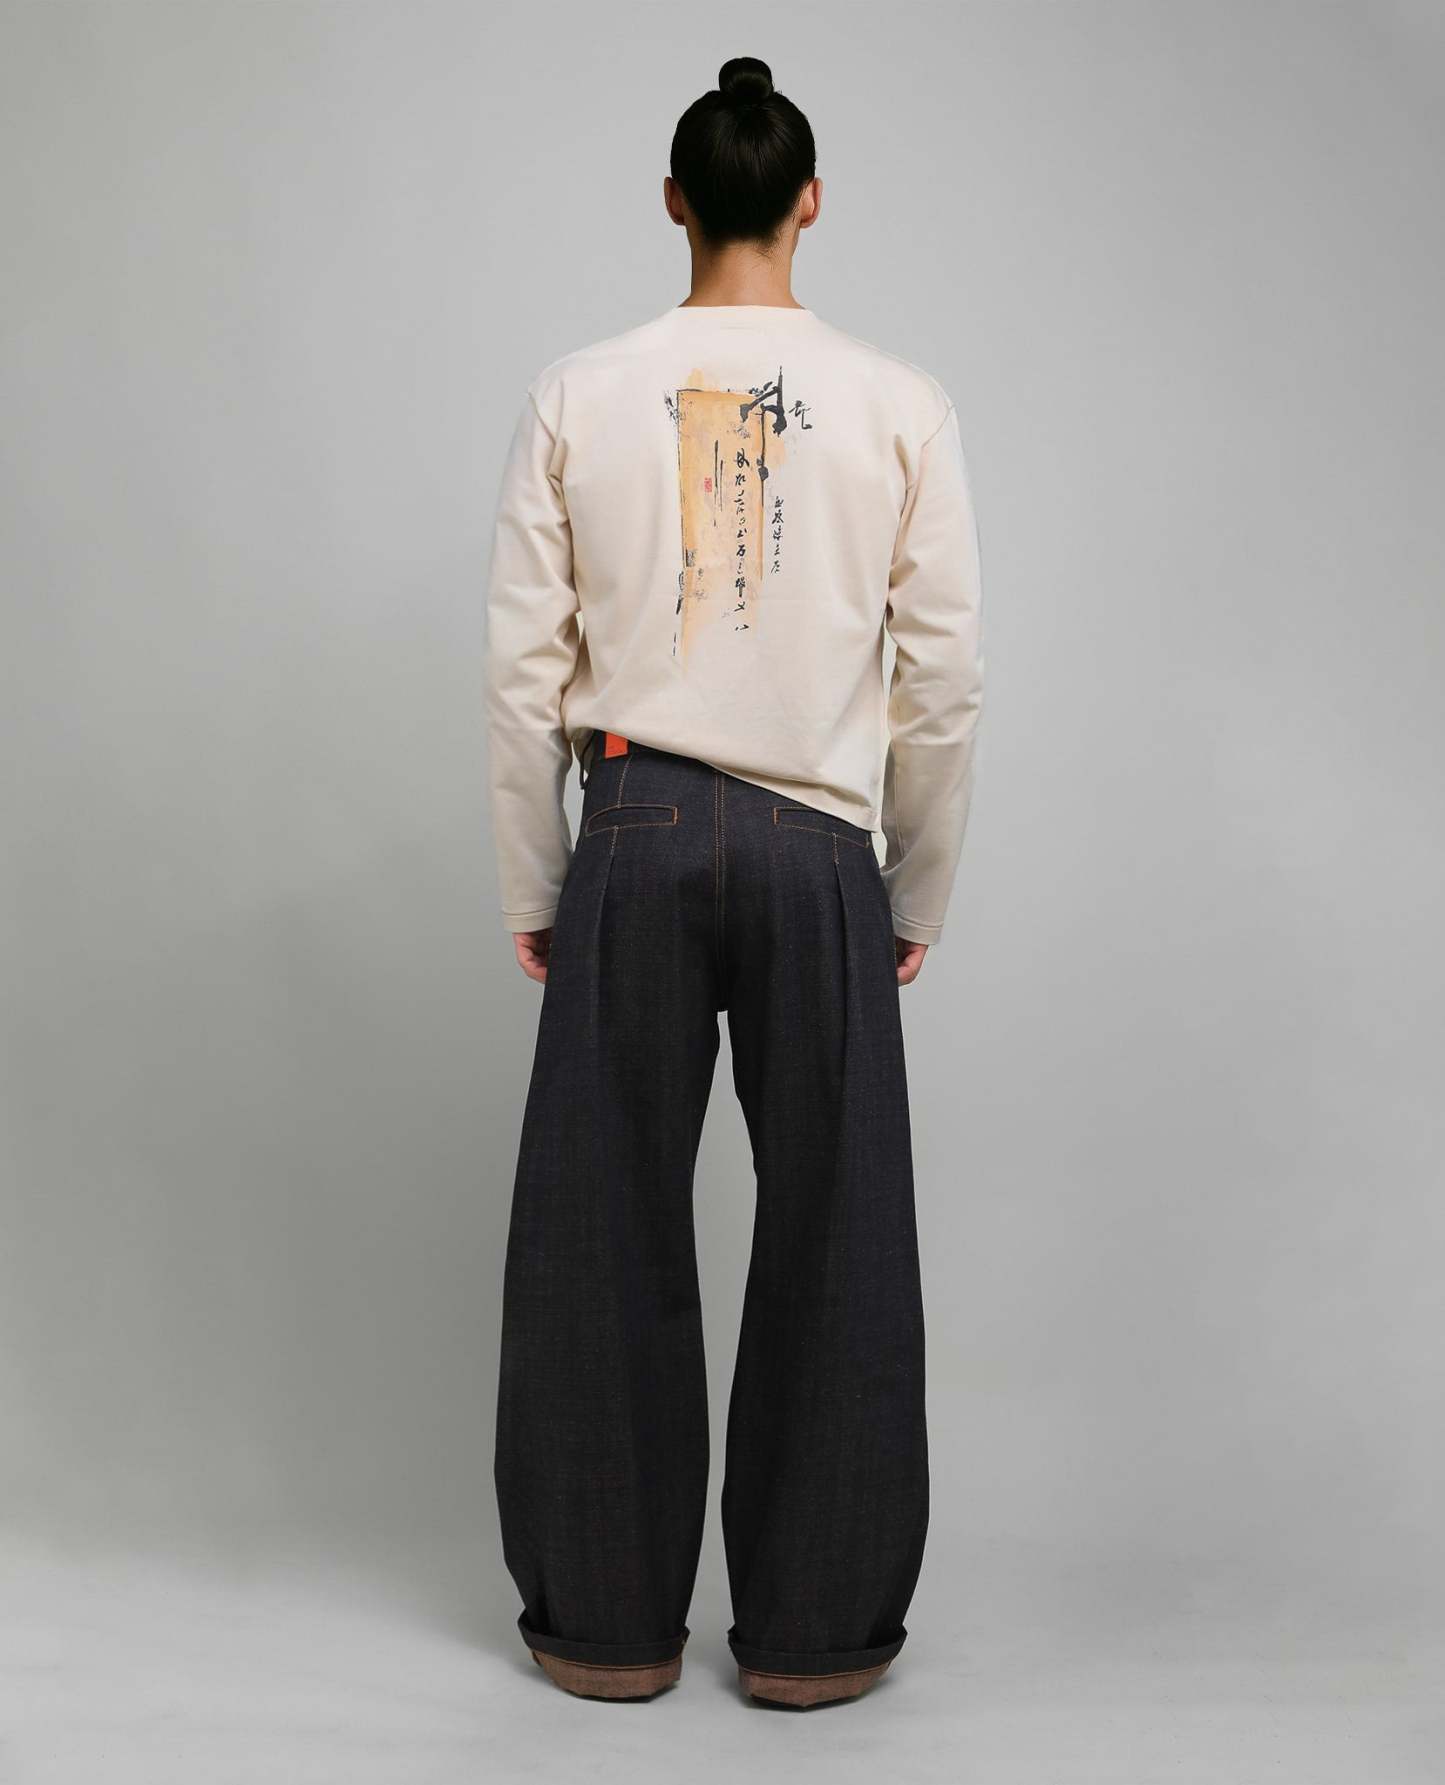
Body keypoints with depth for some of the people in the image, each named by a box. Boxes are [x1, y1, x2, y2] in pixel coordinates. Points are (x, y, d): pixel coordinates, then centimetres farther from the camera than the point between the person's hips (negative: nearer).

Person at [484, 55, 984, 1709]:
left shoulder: (577, 396, 0)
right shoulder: (899, 407, -1)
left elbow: (525, 669, 1)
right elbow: (945, 681, 0)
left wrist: (534, 891, 11)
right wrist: (918, 898, 12)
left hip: (633, 838, 1)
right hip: (818, 848, 0)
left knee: (608, 1234, 10)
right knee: (831, 1242, 9)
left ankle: (607, 1620, 21)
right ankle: (814, 1629, 19)